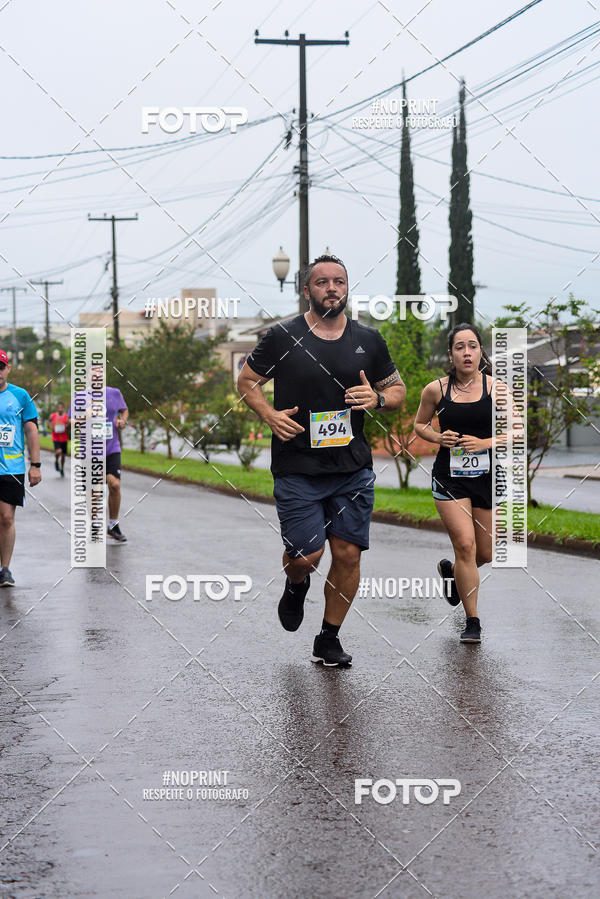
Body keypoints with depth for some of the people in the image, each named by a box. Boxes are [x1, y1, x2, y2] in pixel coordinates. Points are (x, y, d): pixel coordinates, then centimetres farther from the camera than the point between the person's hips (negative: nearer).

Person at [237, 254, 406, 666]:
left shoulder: (368, 340, 6)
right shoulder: (283, 337, -3)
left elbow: (398, 389, 16)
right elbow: (247, 381, 7)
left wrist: (377, 399, -7)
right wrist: (271, 416, -10)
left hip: (353, 469, 3)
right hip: (297, 469, -3)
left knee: (348, 554, 2)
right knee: (305, 556, -7)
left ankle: (329, 640, 19)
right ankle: (296, 586, 31)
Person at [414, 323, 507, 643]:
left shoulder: (495, 388, -3)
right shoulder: (436, 389, -2)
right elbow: (420, 424, 13)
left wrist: (484, 443, -15)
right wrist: (438, 438, -7)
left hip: (487, 475, 2)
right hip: (449, 476, -2)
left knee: (486, 554, 9)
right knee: (465, 544, -12)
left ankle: (450, 570, 43)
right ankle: (472, 622, 1)